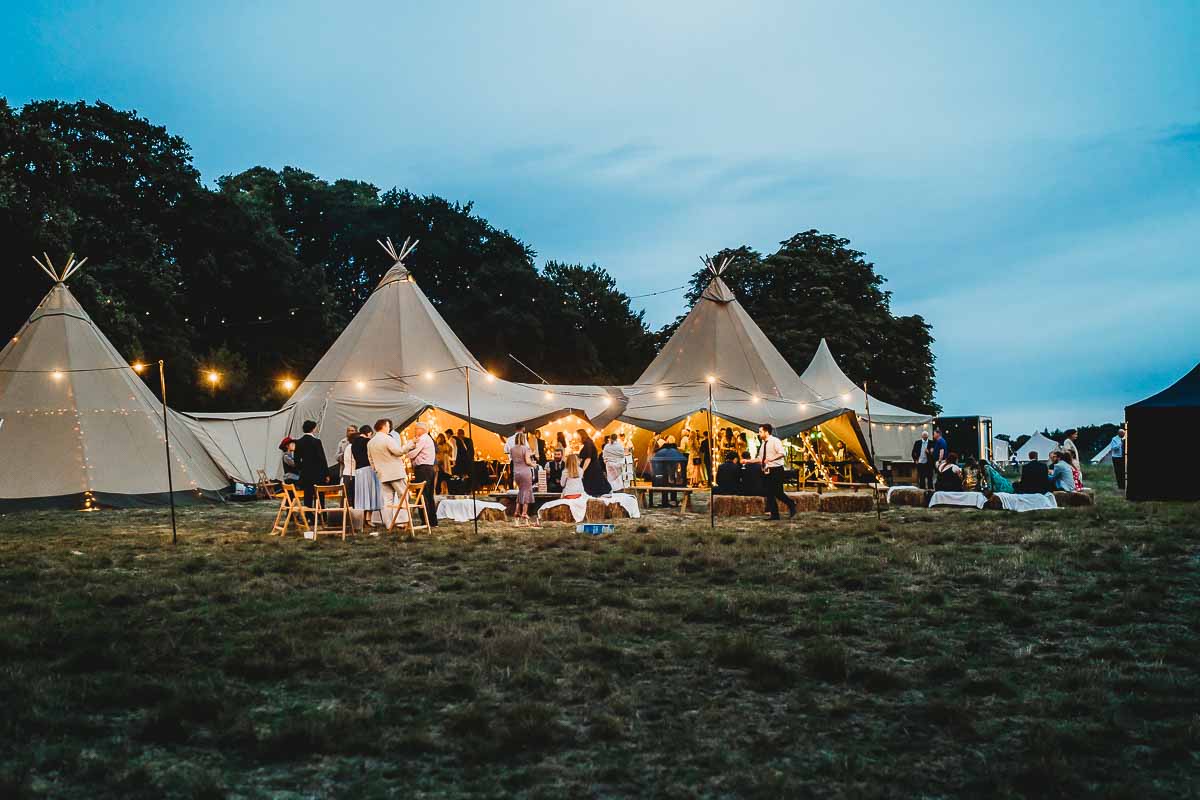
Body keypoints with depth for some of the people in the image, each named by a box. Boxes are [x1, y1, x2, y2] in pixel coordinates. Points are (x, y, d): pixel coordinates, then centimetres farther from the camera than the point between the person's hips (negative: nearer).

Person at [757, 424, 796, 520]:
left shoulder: (775, 441, -9)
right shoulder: (764, 444, 16)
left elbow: (781, 453, -21)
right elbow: (760, 458, 21)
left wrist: (771, 459, -30)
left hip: (776, 470, -8)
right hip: (767, 471, 8)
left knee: (778, 493, -10)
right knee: (769, 493, 6)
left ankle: (791, 504, 13)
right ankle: (774, 514, 12)